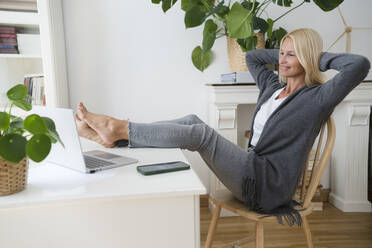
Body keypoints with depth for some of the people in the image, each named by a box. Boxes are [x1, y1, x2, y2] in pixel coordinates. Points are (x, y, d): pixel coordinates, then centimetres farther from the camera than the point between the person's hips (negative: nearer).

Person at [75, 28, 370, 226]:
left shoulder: (317, 98, -7)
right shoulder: (273, 86, 15)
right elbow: (251, 56, 30)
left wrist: (322, 58, -6)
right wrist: (284, 52, 19)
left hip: (267, 185, -7)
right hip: (252, 169, 7)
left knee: (201, 133, -24)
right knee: (193, 121, -9)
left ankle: (120, 129, -18)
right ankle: (113, 136, -13)